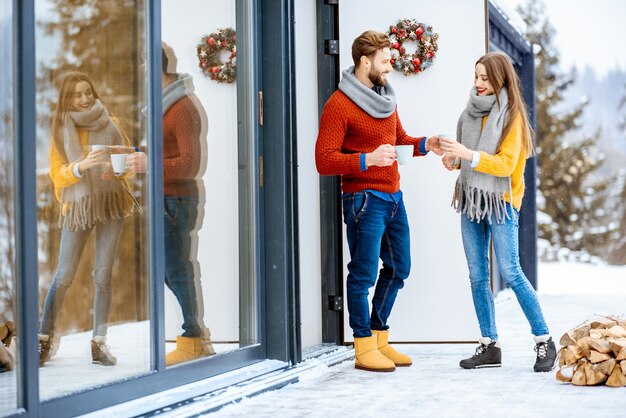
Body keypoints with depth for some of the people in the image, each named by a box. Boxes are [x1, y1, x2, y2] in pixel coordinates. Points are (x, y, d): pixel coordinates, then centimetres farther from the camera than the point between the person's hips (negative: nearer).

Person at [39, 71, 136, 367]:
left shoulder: (108, 124, 9)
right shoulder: (61, 130, 5)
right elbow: (57, 174, -1)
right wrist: (82, 166, -21)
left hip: (110, 202, 1)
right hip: (77, 205, -1)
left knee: (103, 276, 0)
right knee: (64, 276, -3)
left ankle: (99, 343, 4)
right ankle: (44, 339, 6)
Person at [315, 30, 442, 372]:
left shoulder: (386, 97, 12)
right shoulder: (339, 105, -12)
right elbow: (324, 161, -16)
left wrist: (424, 145, 5)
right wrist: (367, 159, -27)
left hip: (393, 197, 8)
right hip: (364, 199, -8)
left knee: (398, 268, 14)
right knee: (364, 273, -4)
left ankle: (379, 337, 27)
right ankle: (364, 348, 6)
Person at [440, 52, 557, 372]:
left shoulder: (511, 115, -7)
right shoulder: (472, 111, 10)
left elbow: (506, 163, -16)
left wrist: (468, 154, -25)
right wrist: (454, 160, -3)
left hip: (500, 201, -6)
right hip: (471, 201, 6)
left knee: (511, 273, -10)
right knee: (477, 277, 5)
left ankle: (544, 342, 0)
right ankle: (489, 347, 11)